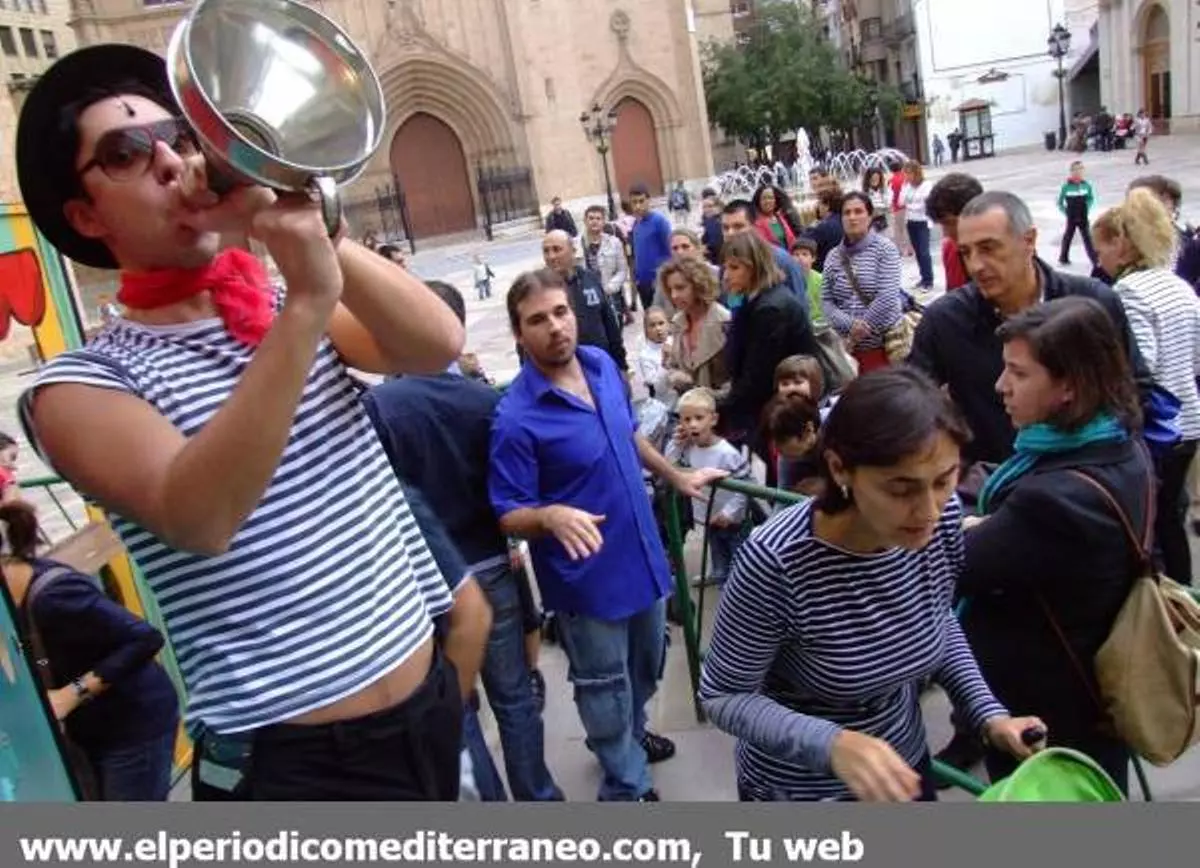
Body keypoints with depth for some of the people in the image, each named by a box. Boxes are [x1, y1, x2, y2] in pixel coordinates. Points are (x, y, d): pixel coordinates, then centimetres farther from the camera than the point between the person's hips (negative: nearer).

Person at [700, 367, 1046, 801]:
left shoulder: (944, 519, -16)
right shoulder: (776, 561, -32)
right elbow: (723, 695, -20)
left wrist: (989, 714, -9)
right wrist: (833, 745, -33)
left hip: (903, 763, 5)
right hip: (795, 787, -4)